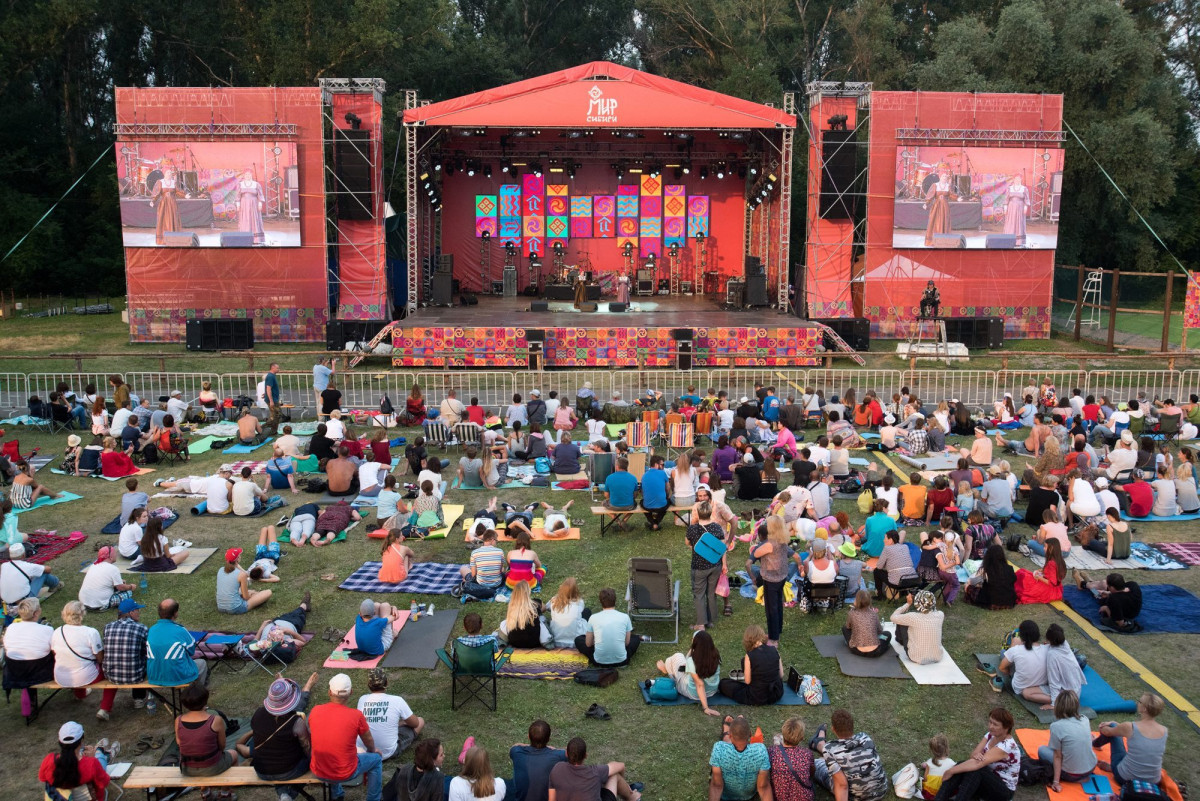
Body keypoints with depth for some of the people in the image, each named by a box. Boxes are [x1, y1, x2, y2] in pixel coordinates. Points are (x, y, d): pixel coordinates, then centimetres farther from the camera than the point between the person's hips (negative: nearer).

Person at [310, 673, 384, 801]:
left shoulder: (315, 711, -9)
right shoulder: (356, 716, -18)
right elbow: (369, 741, 1)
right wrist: (372, 751, 24)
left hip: (318, 772, 4)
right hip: (345, 774, -4)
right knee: (376, 759, 21)